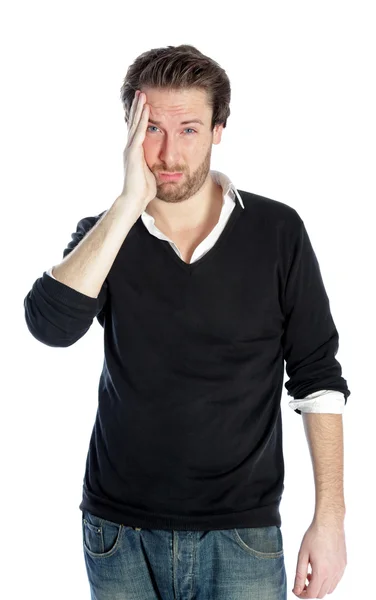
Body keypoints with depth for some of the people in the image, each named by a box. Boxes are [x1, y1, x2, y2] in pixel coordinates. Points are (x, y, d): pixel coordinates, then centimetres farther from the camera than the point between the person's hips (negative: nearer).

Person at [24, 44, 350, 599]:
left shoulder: (276, 232, -5)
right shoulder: (105, 235, 0)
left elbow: (317, 379, -1)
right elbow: (50, 325, -20)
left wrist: (329, 517, -6)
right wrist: (129, 204, -22)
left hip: (241, 534, -1)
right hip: (120, 533, 2)